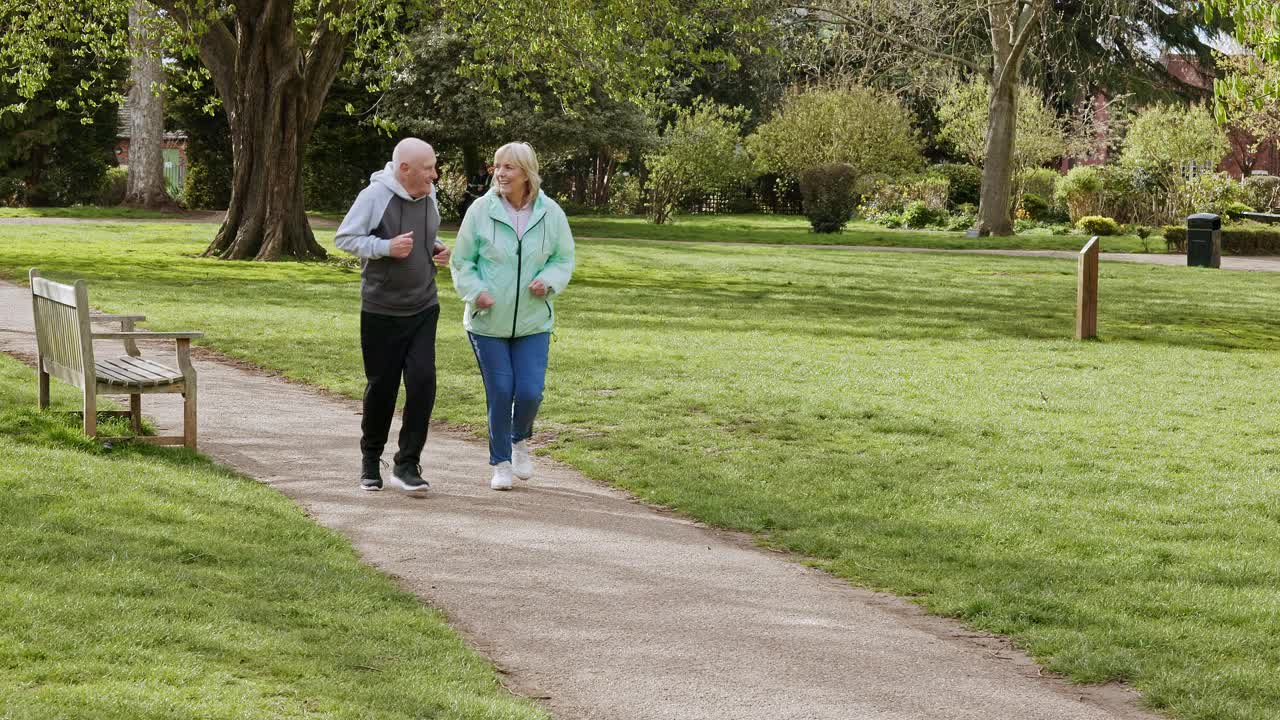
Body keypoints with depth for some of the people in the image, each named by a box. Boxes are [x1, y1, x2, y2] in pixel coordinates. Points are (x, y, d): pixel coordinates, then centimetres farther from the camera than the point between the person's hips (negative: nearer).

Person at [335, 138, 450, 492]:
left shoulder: (428, 194, 7)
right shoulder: (374, 196, -13)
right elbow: (344, 238, -11)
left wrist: (436, 249, 3)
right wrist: (387, 247, -22)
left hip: (423, 307, 4)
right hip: (381, 312, -4)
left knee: (422, 380, -10)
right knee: (381, 387, 6)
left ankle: (407, 463, -2)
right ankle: (370, 460, 26)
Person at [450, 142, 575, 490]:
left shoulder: (550, 213, -4)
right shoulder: (481, 210, -8)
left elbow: (564, 259, 8)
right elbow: (462, 261, 0)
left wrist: (548, 282, -13)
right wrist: (476, 291, -17)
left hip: (534, 321, 1)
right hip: (488, 321, -1)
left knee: (530, 392, -4)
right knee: (500, 393, 1)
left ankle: (520, 440, 29)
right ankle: (500, 462, 20)